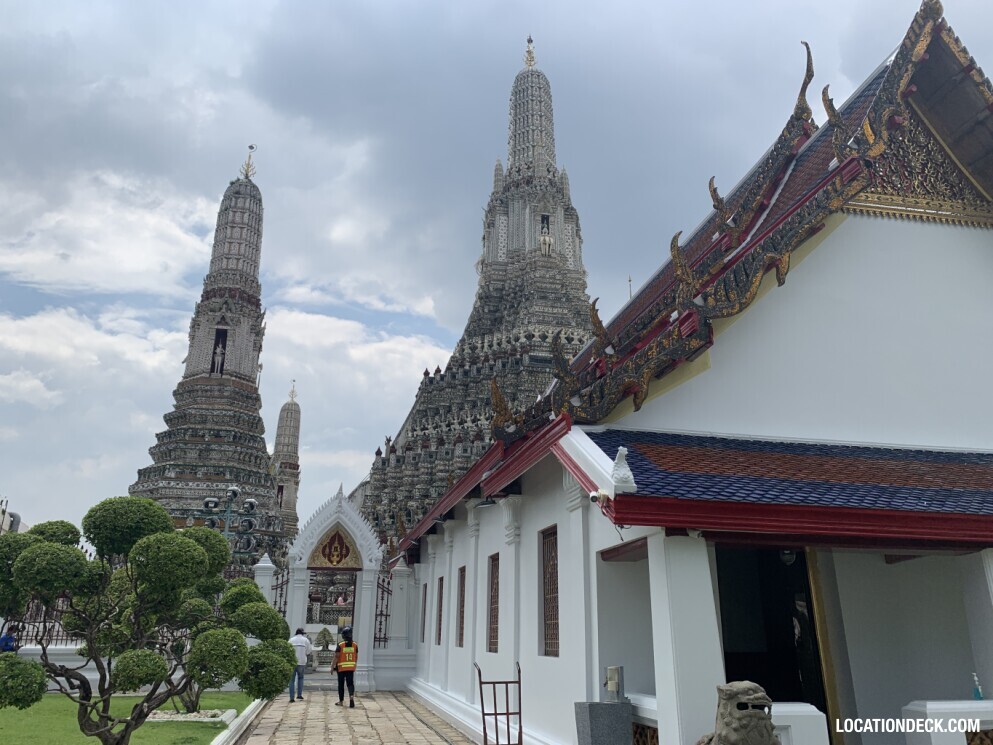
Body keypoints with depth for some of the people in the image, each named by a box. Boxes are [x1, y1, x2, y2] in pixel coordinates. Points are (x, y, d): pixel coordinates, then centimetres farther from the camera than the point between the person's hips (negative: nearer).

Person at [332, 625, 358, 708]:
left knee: (341, 684, 11)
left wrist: (332, 666, -2)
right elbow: (356, 657, 7)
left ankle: (341, 701, 19)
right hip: (351, 667, 2)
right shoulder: (355, 645, -1)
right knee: (350, 683, 6)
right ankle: (351, 696, -20)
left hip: (341, 668, -2)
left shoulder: (340, 645, -12)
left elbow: (336, 657, -12)